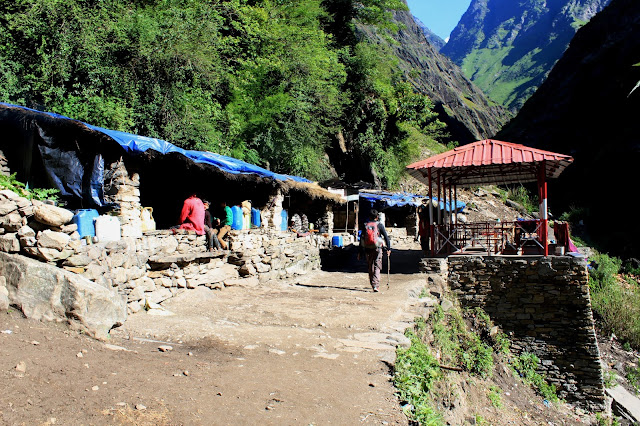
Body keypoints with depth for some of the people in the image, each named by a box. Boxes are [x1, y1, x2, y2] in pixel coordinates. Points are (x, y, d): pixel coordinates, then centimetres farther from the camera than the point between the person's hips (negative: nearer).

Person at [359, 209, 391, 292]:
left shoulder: (365, 225, 8)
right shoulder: (379, 225, 0)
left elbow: (361, 238, 8)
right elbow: (386, 237, -5)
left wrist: (360, 250, 12)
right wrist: (388, 248, -2)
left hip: (367, 249, 3)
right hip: (377, 249, -3)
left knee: (370, 268, 14)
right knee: (377, 267, -2)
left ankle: (373, 284, 22)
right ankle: (376, 285, -14)